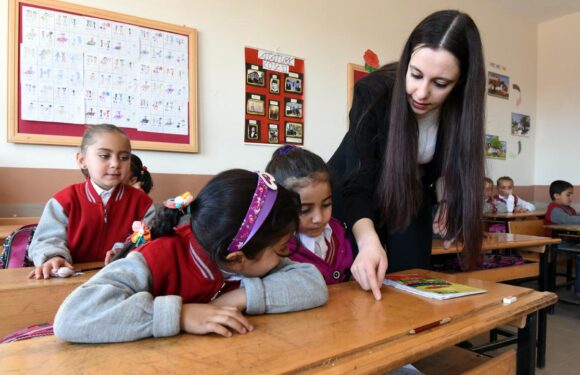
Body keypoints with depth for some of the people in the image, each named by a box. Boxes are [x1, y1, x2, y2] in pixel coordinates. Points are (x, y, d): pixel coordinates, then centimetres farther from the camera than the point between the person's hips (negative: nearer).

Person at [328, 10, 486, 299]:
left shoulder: (460, 108, -19)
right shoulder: (373, 91, -31)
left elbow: (447, 163, 3)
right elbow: (358, 182, -36)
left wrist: (446, 199, -14)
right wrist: (368, 241, -52)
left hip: (413, 197, 3)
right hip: (356, 193, -2)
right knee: (355, 284, -1)